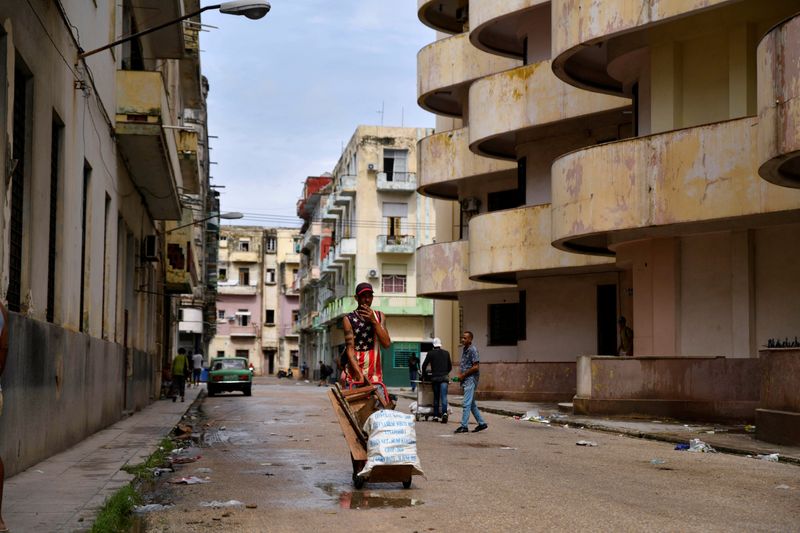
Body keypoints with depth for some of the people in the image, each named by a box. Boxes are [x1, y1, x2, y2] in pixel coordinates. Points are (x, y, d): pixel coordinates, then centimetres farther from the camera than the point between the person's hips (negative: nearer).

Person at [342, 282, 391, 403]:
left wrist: (373, 321, -11)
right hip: (355, 376, -3)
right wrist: (360, 375, -21)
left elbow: (387, 343, 0)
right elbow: (350, 349, -9)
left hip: (376, 376, 3)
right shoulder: (349, 319, -1)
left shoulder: (379, 316, 10)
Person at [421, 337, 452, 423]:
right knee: (443, 396, -6)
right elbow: (450, 366, 15)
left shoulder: (430, 353, 2)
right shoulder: (446, 353, 9)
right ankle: (444, 412, -26)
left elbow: (424, 365, 2)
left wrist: (423, 374, 18)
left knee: (436, 397, 11)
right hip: (444, 377, 0)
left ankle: (435, 415, 13)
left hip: (435, 378, 0)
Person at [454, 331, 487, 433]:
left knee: (467, 404, -10)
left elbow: (476, 367, -18)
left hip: (471, 379, -9)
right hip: (465, 380, 9)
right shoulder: (464, 350, 15)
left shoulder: (472, 350, -12)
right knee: (472, 404, 13)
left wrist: (463, 375, -13)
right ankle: (481, 423, 20)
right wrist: (460, 374, 6)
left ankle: (464, 426, -9)